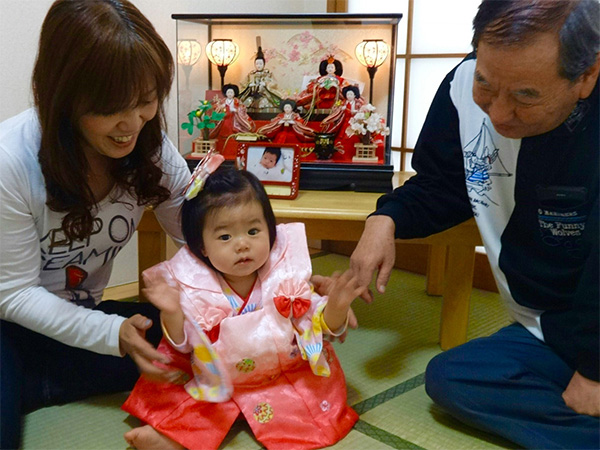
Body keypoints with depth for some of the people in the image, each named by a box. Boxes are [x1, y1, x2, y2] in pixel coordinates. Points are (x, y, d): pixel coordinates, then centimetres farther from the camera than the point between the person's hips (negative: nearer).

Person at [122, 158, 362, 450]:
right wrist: (171, 313, -26)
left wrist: (335, 307, -26)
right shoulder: (192, 286, -12)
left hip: (285, 374, 0)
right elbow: (182, 345, -5)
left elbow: (319, 326, -4)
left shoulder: (287, 276, -12)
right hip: (216, 381, 0)